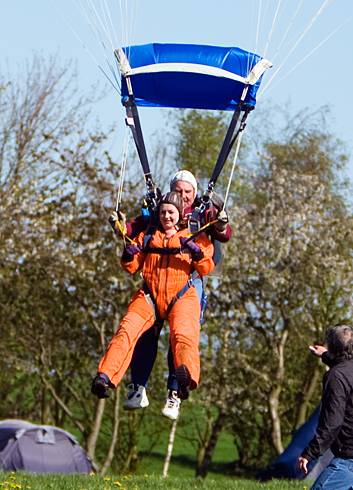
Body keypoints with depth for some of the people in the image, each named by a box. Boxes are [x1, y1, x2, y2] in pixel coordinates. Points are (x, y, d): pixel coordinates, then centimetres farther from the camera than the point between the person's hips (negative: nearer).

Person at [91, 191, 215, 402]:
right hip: (149, 296, 3)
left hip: (181, 297, -3)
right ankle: (105, 377, -30)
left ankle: (186, 373, -59)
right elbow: (133, 267, 20)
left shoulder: (194, 236, 15)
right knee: (127, 330, -20)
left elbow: (206, 269, 5)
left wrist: (198, 253, -15)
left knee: (183, 333, -31)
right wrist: (129, 257, -3)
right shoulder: (148, 236, 22)